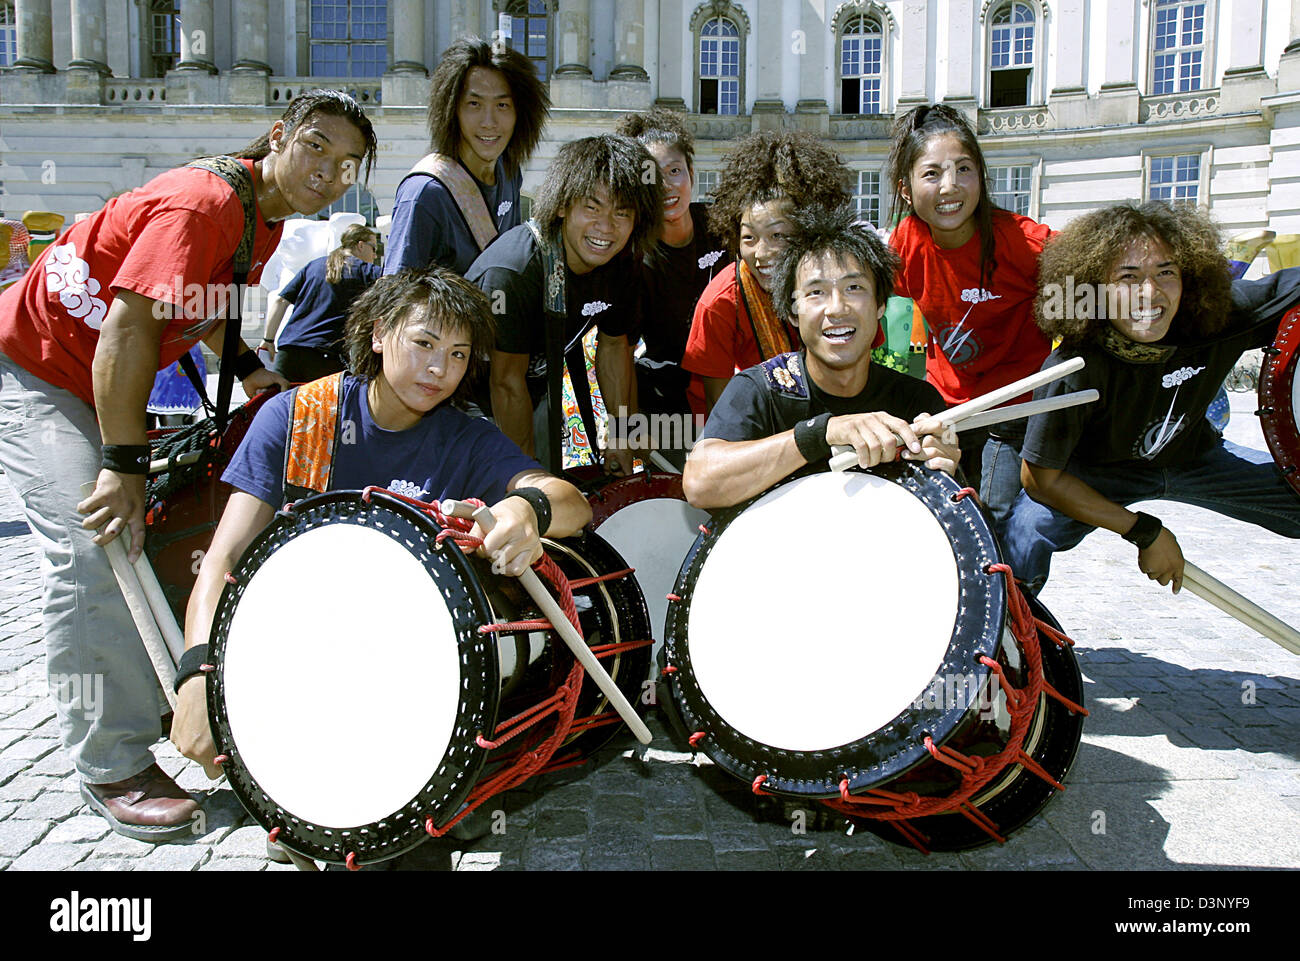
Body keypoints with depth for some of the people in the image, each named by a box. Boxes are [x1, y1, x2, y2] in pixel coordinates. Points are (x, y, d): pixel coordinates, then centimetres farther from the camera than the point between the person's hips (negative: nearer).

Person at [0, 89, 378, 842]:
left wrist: (252, 371, 0)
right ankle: (115, 769, -9)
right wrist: (124, 464, -31)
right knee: (99, 546, -18)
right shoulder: (205, 202, -26)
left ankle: (176, 698, 26)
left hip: (99, 380, 10)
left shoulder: (267, 220, 3)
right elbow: (128, 328, -32)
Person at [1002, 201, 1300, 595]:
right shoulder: (1073, 370, -34)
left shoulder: (1219, 315, -26)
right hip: (1096, 474, -5)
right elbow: (1041, 478, -25)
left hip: (1193, 456, 5)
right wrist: (1145, 532, -22)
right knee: (1026, 531, -31)